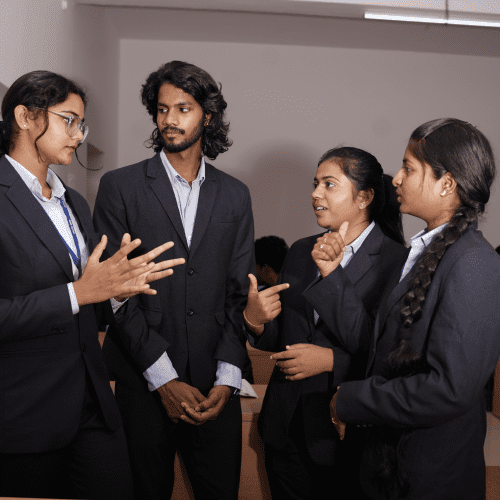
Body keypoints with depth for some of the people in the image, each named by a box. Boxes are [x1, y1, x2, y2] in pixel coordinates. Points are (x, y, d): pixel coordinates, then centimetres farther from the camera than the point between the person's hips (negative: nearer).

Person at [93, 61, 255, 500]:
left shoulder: (234, 194, 9)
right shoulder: (120, 186, 0)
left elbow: (240, 292, 6)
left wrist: (227, 378, -5)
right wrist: (163, 379, -11)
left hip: (216, 386, 2)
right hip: (143, 383, -2)